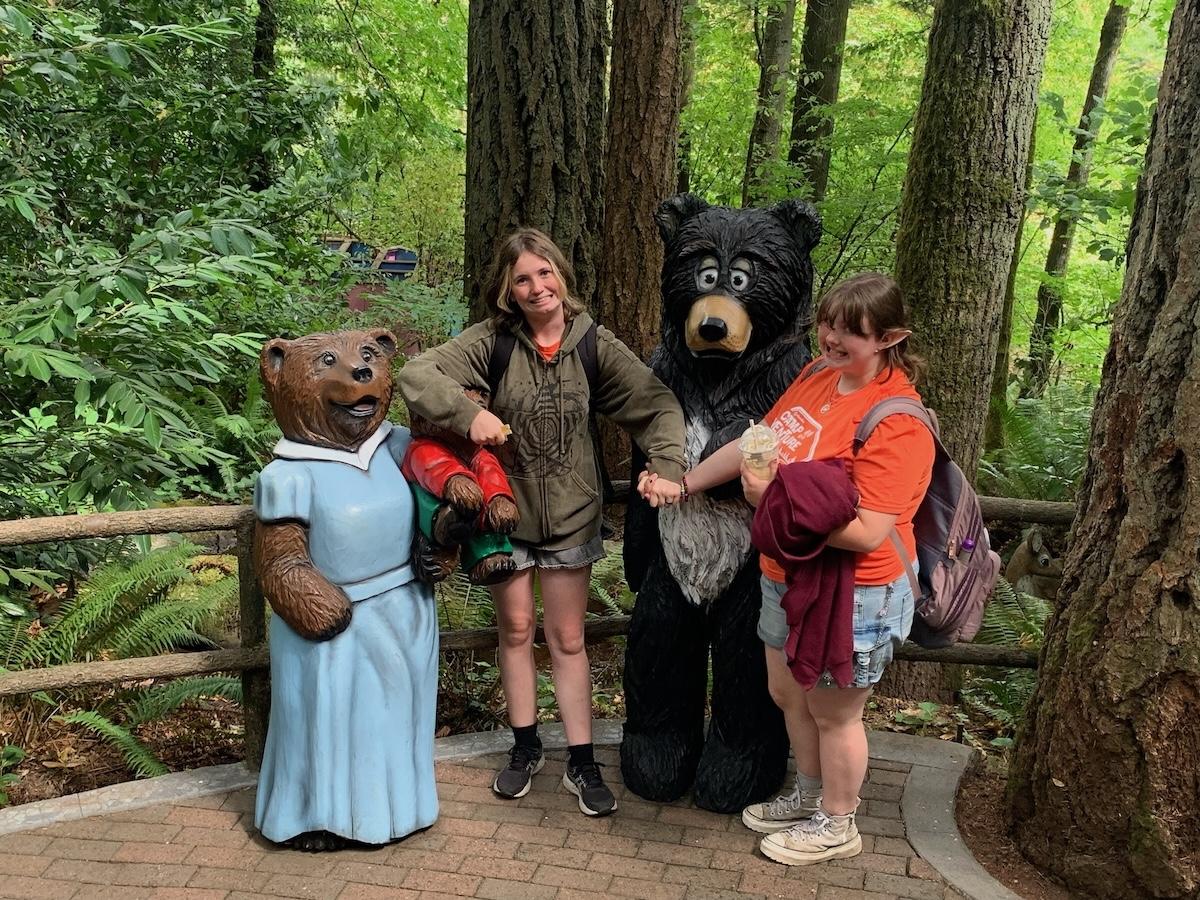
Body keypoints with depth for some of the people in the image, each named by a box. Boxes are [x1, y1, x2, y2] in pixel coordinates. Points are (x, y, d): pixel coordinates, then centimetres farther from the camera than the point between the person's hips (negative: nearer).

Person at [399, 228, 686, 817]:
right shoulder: (492, 341, -10)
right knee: (516, 628, 14)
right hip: (506, 509, 0)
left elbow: (657, 405, -8)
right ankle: (525, 747, 32)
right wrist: (469, 415, -31)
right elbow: (417, 375, -17)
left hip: (569, 514, 0)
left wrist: (667, 467, -23)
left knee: (567, 639, 9)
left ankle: (581, 763, 20)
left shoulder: (593, 343, -7)